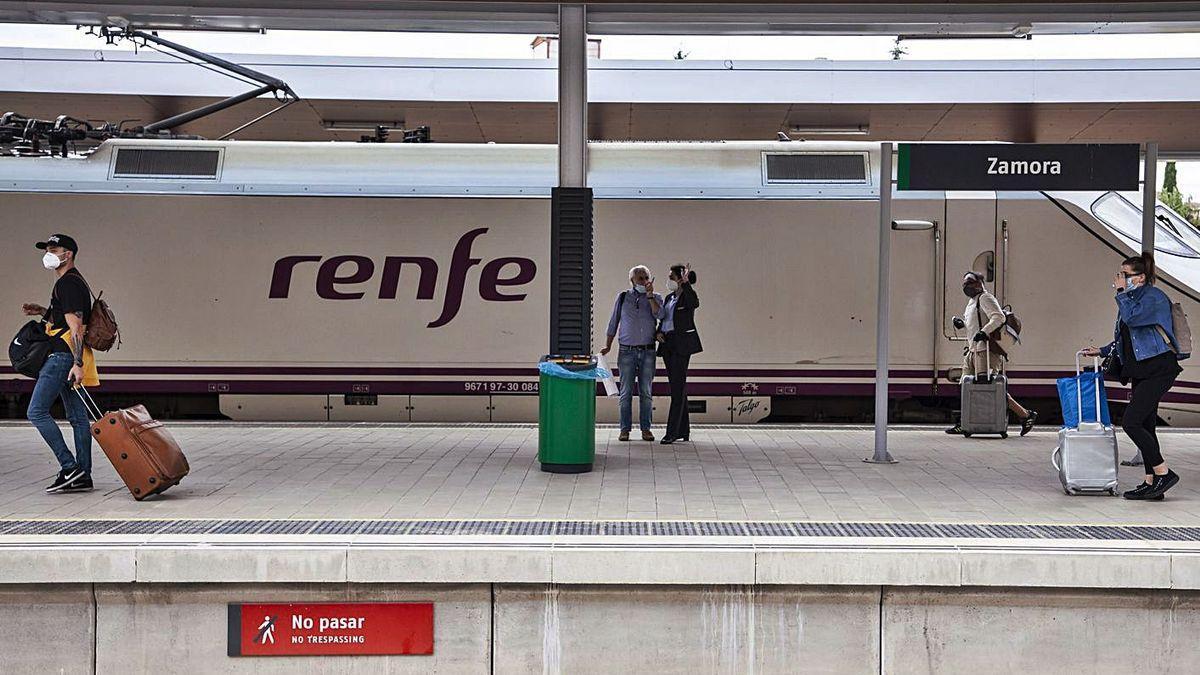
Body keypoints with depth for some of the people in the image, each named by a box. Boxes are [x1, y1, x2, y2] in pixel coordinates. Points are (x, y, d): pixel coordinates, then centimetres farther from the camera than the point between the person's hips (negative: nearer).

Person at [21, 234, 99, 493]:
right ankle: (83, 476, 10)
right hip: (71, 358, 10)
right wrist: (43, 311, 19)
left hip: (63, 356, -10)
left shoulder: (68, 283, -12)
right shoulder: (74, 282, 20)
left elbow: (76, 325, -21)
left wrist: (77, 364, -26)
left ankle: (69, 467, -12)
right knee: (78, 417, 8)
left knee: (37, 412, -9)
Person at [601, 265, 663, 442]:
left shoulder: (655, 297, 7)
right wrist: (608, 345, 11)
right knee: (626, 392, 0)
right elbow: (613, 322, 13)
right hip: (627, 351, 0)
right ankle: (625, 429, 5)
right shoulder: (623, 297, 8)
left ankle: (646, 428, 9)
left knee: (646, 392, 3)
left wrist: (649, 295, -15)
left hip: (647, 351, 0)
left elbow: (658, 314, -13)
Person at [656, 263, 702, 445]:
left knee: (678, 387, -10)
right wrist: (659, 333, 3)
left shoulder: (687, 296, -7)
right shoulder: (669, 298, 16)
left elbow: (695, 304, -31)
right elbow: (662, 319, 22)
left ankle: (672, 432, -12)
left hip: (682, 344, -8)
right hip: (667, 344, 8)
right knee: (677, 387, 11)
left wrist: (686, 283, -29)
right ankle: (683, 430, 17)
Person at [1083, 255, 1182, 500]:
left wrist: (1122, 293, -14)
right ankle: (1151, 482, 10)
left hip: (1158, 369, -10)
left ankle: (1164, 473, -8)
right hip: (1141, 371, 10)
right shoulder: (1131, 298, 19)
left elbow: (1132, 317, -27)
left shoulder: (1154, 296, -9)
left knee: (1131, 422, -15)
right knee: (1146, 426, 8)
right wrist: (1102, 351, 19)